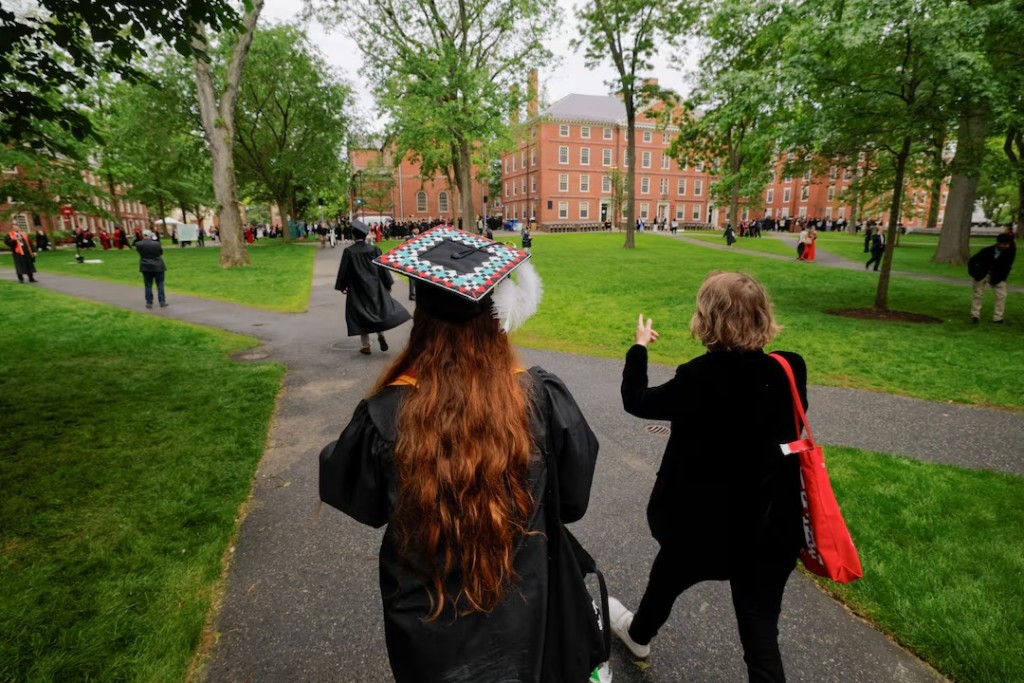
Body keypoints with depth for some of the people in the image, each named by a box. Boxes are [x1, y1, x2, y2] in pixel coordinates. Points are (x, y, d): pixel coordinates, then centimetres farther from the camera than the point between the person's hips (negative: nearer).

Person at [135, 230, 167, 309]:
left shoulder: (138, 244, -8)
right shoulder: (156, 244, -15)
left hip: (146, 267, 2)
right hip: (158, 266, -2)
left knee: (148, 285, 8)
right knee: (160, 284, 5)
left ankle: (149, 303, 9)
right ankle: (162, 302, 4)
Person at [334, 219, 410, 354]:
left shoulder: (349, 251, -10)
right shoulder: (374, 249, -5)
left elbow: (344, 270, -4)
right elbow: (382, 267, 0)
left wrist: (342, 286, 9)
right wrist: (388, 283, 10)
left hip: (357, 289, -1)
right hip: (375, 287, 1)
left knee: (361, 314, 7)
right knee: (379, 308, 17)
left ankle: (365, 346, 10)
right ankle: (381, 333, -7)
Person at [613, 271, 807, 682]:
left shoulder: (699, 378, -24)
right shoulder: (788, 372, -10)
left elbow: (636, 401, -9)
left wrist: (639, 347, 5)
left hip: (703, 519, -3)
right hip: (770, 525, 3)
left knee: (666, 577, 26)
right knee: (760, 629, 13)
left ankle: (638, 635, 56)